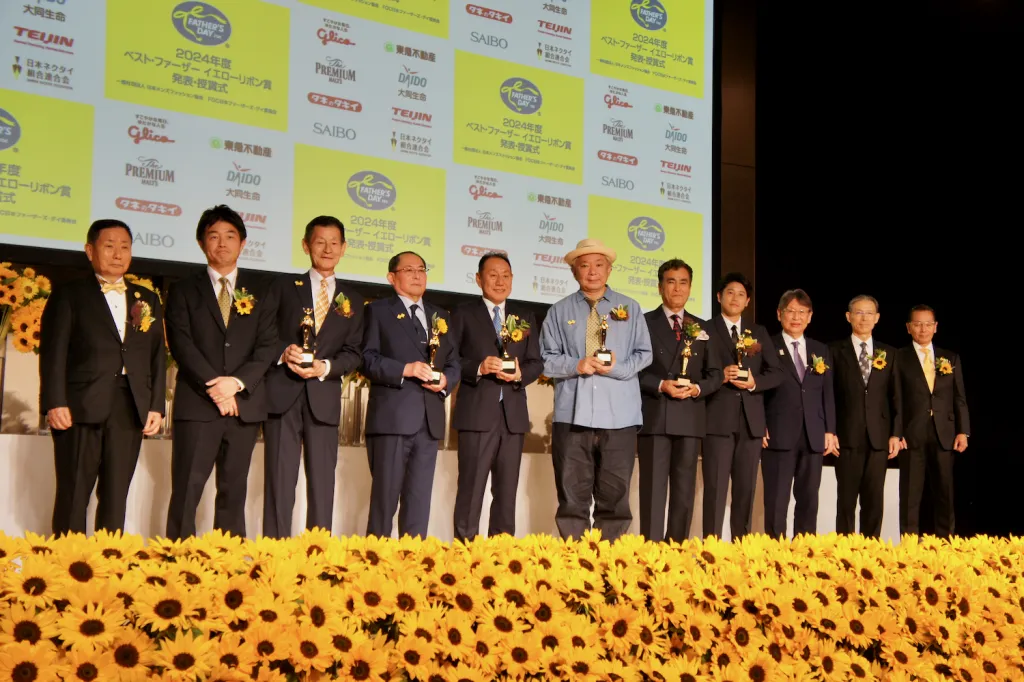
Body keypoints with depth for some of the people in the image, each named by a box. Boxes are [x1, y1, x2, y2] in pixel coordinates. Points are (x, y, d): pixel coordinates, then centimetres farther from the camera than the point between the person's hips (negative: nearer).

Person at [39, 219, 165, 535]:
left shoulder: (148, 300, 18)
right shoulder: (68, 295, 7)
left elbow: (158, 356, 13)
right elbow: (53, 352, -2)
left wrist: (156, 407, 4)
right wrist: (55, 402, -13)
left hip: (130, 410, 3)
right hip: (80, 406, -3)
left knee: (116, 497, 5)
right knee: (73, 494, -1)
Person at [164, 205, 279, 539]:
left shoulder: (260, 290, 12)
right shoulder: (185, 290, 9)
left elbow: (268, 345, 3)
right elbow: (181, 344, -3)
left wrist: (237, 381, -12)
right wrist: (212, 385, -15)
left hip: (245, 404, 2)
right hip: (196, 403, -1)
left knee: (233, 490, 6)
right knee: (187, 490, -5)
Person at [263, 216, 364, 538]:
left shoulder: (351, 300, 16)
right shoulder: (285, 286, 12)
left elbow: (354, 352, 8)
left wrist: (326, 367, -11)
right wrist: (283, 352, -14)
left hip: (324, 398, 2)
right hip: (282, 393, -1)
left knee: (322, 484, 2)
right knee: (279, 482, -3)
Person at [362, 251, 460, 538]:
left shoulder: (440, 315, 21)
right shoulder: (378, 310, 6)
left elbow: (454, 362, 18)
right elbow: (368, 358, -5)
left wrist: (445, 381, -3)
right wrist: (405, 369, -17)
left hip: (429, 420, 5)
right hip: (391, 417, -5)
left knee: (420, 497, 6)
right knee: (385, 494, -3)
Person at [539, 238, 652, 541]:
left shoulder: (629, 308, 12)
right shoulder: (560, 311, 10)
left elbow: (643, 354, 8)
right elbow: (546, 358, 6)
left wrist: (615, 368, -9)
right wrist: (576, 366, -11)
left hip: (619, 416, 0)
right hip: (572, 414, 0)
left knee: (615, 495, 2)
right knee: (572, 495, 1)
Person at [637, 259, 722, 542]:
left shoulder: (702, 327, 16)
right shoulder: (644, 322, 4)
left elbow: (716, 373, 13)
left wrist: (697, 388, -7)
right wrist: (660, 385, -15)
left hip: (690, 417, 4)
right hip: (654, 416, -4)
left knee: (684, 490, 5)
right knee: (653, 487, -5)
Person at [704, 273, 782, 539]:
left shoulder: (759, 332, 16)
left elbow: (776, 372, 10)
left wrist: (754, 382, -8)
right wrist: (720, 376, -18)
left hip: (751, 419, 4)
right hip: (718, 418, -4)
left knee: (746, 489, 7)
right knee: (715, 487, -7)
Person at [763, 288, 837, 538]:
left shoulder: (821, 351, 15)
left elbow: (828, 394, 14)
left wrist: (830, 431, 5)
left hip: (813, 438, 4)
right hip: (779, 436, -4)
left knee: (809, 500, 6)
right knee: (776, 500, -4)